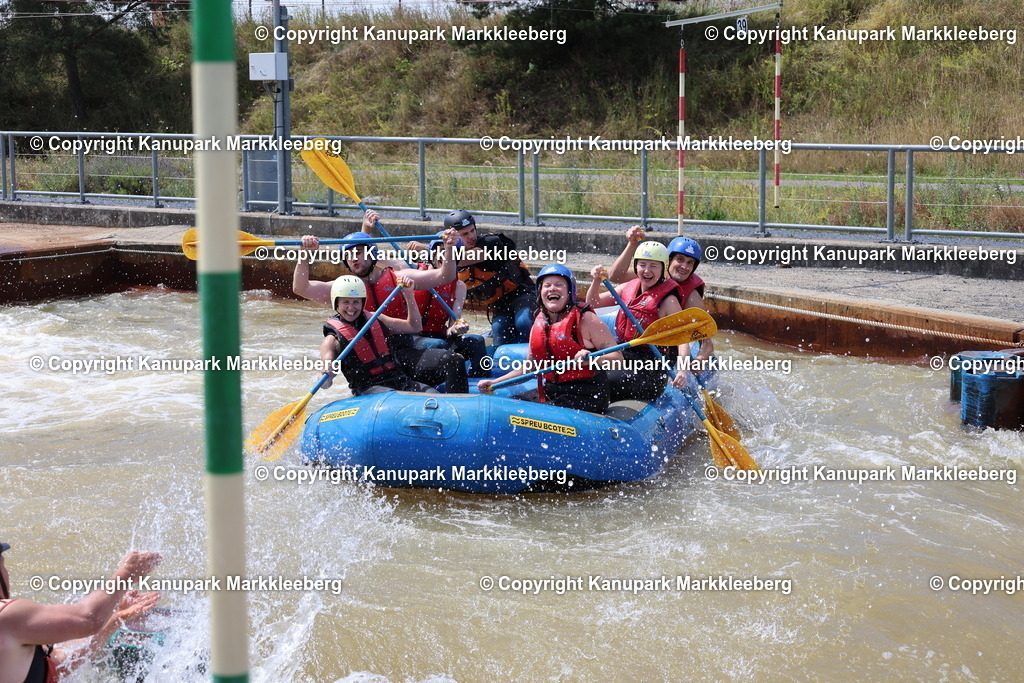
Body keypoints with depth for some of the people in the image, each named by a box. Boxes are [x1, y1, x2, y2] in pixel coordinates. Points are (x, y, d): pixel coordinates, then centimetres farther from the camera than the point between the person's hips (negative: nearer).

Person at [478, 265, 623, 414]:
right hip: (552, 394, 7)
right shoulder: (538, 325, 11)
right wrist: (494, 383, 12)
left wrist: (591, 359, -29)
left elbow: (617, 357, -10)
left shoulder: (585, 319, -8)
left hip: (586, 396, -7)